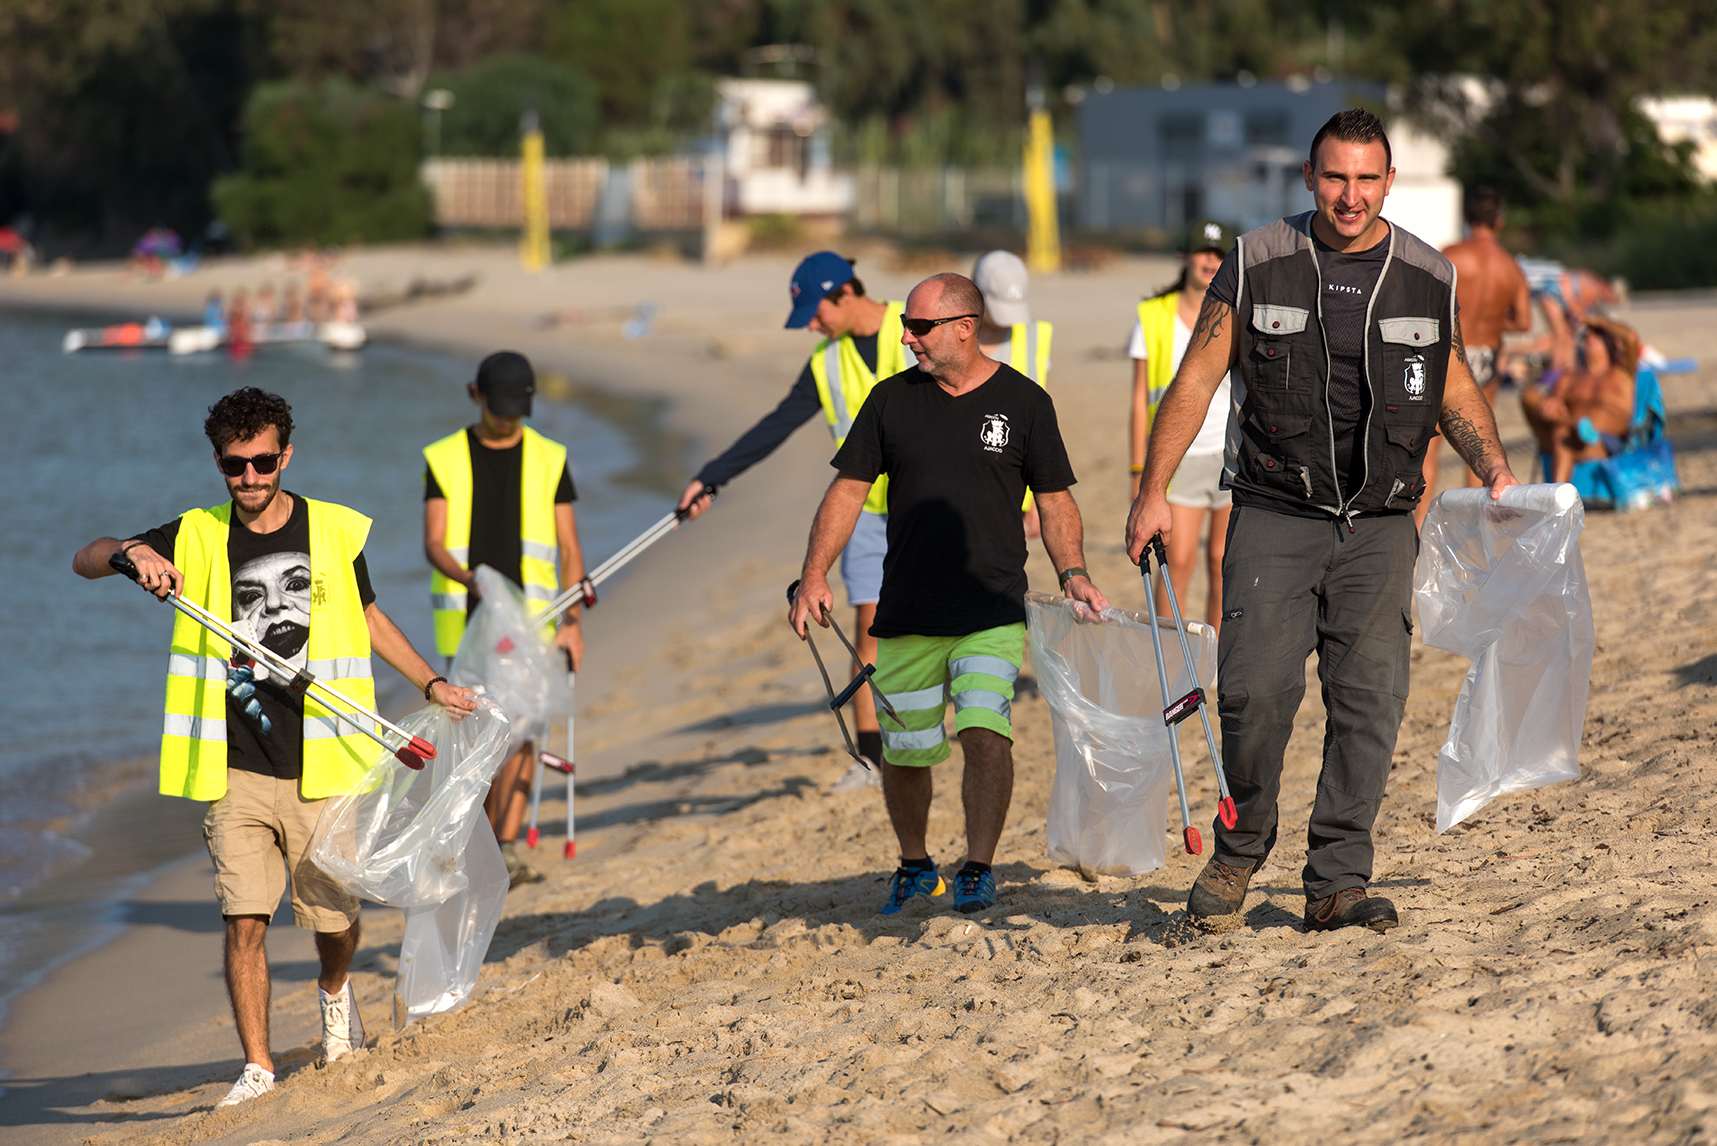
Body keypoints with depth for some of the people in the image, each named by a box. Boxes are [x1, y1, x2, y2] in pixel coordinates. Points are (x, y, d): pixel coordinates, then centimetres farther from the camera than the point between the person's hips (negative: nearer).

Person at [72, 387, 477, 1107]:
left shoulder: (336, 532, 3)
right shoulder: (198, 538, 1)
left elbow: (369, 618, 18)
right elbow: (84, 560, -3)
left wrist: (431, 683, 14)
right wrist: (133, 554, -24)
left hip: (319, 770, 0)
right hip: (237, 773, 0)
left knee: (333, 917, 7)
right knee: (244, 919, -8)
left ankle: (334, 992, 41)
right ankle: (257, 1067, 1)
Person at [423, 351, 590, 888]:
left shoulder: (548, 460, 5)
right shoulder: (445, 460, 3)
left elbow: (569, 547, 3)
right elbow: (433, 543, -7)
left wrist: (572, 620, -8)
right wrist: (465, 576, -29)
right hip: (465, 621, 1)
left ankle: (506, 851, -17)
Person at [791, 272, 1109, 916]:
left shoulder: (1023, 402, 1)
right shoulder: (892, 400, 6)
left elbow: (1055, 500, 7)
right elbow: (849, 489, 7)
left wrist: (1073, 572, -8)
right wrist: (814, 575, -4)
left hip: (993, 613, -2)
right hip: (907, 615, 2)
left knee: (985, 735, -21)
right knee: (904, 754, 8)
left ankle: (978, 869, -8)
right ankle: (914, 865, 32)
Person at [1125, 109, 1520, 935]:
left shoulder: (1428, 279, 6)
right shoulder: (1257, 265, 0)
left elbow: (1454, 387, 18)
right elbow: (1198, 378, 3)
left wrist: (1495, 470, 2)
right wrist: (1153, 492, -1)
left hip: (1380, 526, 2)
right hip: (1275, 517, -2)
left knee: (1369, 698, -5)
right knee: (1256, 689, -12)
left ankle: (1337, 880, 0)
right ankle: (1239, 852, 10)